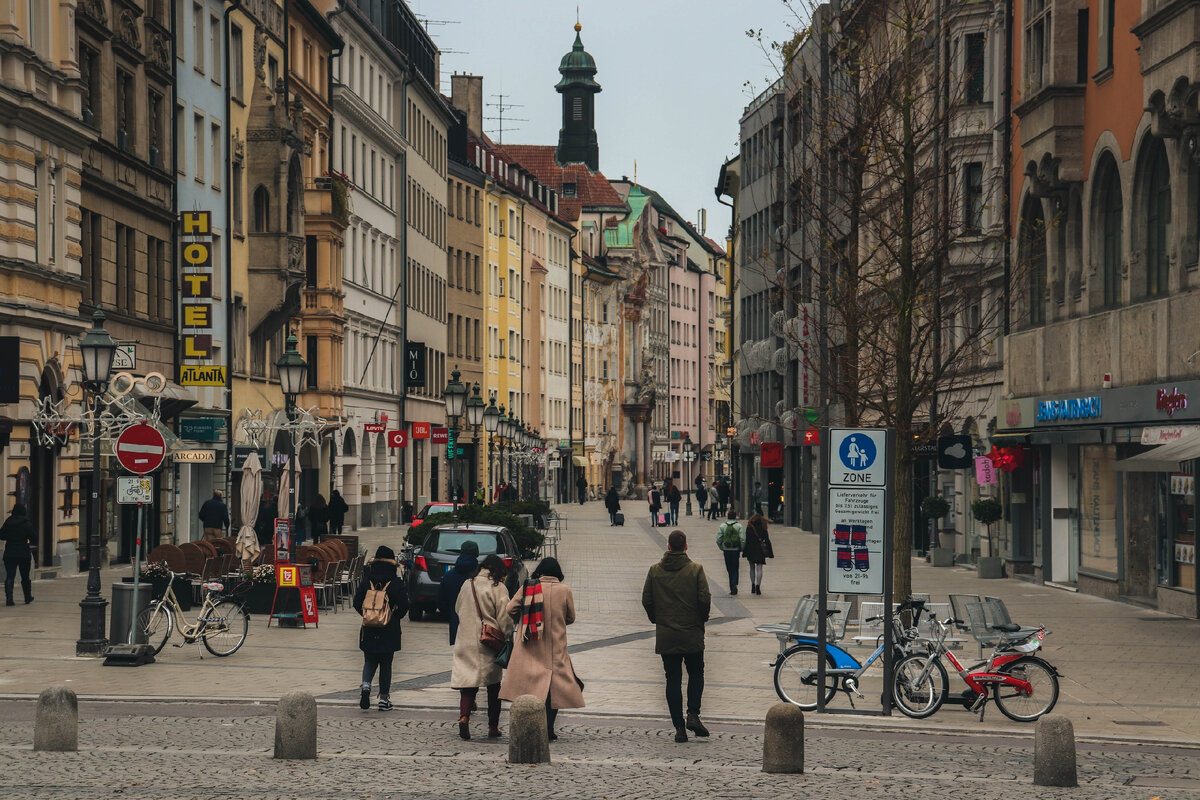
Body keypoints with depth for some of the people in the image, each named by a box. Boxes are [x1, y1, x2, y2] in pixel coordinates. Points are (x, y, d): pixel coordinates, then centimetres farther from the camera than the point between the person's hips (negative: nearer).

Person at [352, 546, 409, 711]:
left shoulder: (366, 582, -2)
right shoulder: (396, 584, -8)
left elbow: (357, 603, 0)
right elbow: (404, 606, -9)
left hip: (369, 631, 1)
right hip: (390, 631, -1)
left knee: (370, 662, 14)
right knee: (386, 664, 8)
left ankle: (366, 685, -13)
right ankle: (384, 698, 10)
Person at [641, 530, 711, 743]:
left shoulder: (655, 570, 0)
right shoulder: (695, 570, -7)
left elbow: (646, 600, 0)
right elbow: (705, 599, -11)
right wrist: (702, 619, 7)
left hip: (665, 636, 2)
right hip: (692, 634, -2)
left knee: (673, 679, 7)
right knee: (696, 674, 15)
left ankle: (679, 726, 3)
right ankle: (693, 714, -3)